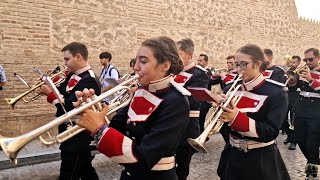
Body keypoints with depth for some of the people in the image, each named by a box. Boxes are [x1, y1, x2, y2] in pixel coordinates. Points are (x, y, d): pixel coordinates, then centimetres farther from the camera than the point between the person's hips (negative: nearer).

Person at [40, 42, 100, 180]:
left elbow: (70, 107, -27)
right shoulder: (73, 76, 8)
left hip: (78, 138, -9)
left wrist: (50, 94, -16)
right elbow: (63, 94, 13)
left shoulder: (88, 81, -22)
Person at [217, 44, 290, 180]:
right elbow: (222, 123, 2)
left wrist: (237, 118, -31)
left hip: (261, 159, -4)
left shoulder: (276, 93, -13)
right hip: (233, 155, 4)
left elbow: (271, 132, -21)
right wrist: (220, 113, -20)